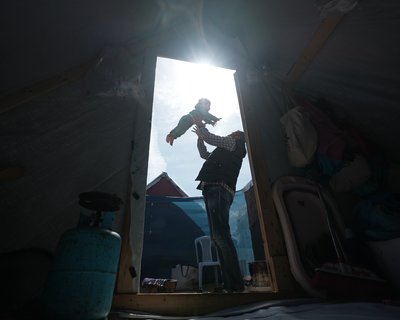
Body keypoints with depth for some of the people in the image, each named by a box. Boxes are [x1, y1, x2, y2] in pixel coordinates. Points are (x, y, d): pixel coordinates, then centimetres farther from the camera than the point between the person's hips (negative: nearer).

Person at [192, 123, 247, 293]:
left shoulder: (235, 144, 13)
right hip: (213, 190, 9)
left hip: (218, 189, -9)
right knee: (218, 237, 2)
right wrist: (200, 135, 40)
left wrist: (201, 128, 20)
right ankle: (230, 284, 2)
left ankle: (235, 285, -17)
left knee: (220, 235, -19)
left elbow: (211, 139, 2)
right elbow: (205, 154, 45)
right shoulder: (225, 152, 35)